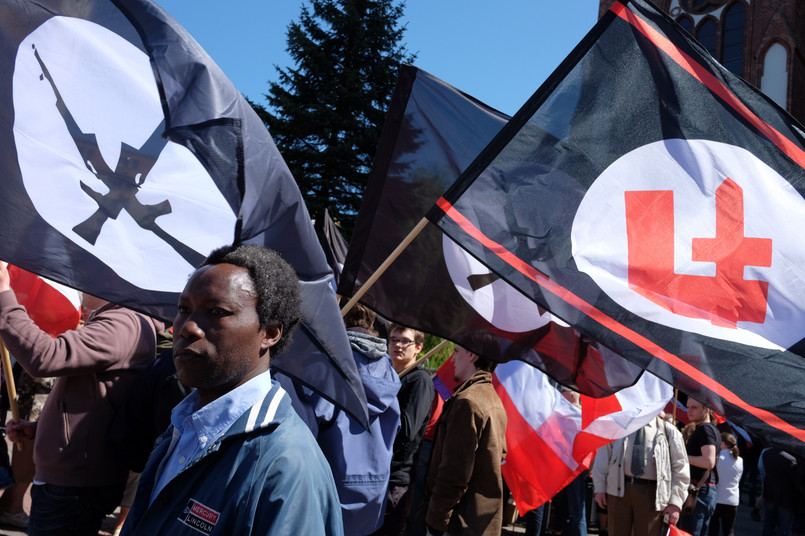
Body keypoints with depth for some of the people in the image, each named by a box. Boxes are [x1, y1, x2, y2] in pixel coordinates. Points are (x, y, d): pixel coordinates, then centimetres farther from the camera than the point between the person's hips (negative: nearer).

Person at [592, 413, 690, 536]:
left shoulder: (669, 431, 5)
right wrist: (599, 488, 1)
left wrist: (675, 503, -6)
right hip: (619, 489, 2)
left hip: (650, 494, -2)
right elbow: (603, 456, 11)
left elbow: (680, 469, 2)